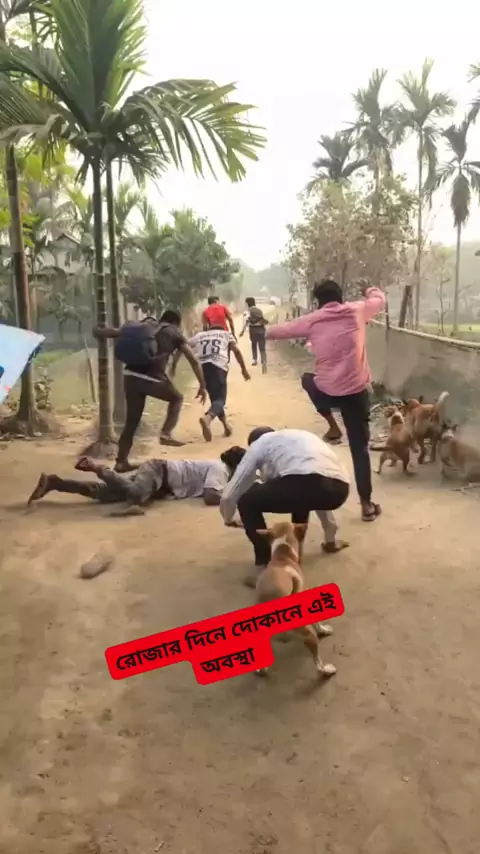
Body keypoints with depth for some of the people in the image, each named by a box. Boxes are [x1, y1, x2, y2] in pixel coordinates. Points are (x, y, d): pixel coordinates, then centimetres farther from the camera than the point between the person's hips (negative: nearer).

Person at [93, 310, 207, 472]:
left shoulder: (144, 326, 25)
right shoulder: (175, 334, 16)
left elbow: (116, 332, 19)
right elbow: (193, 361, 13)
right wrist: (202, 386, 18)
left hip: (131, 375, 4)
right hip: (153, 378, -4)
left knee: (131, 421, 16)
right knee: (177, 398, 25)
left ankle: (121, 461, 15)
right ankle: (166, 433, 9)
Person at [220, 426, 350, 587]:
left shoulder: (258, 444, 27)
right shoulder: (302, 437, 42)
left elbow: (229, 495, 26)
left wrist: (228, 519, 50)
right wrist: (330, 535, 61)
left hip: (306, 483, -6)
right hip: (340, 489, 7)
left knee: (247, 502, 18)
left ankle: (263, 567, 10)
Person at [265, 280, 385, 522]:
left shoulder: (312, 320, 3)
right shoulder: (357, 311, 3)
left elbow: (282, 329, 17)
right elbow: (379, 298, 23)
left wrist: (268, 332, 39)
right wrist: (370, 291, 46)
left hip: (326, 391, 0)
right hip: (356, 391, 1)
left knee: (308, 379, 35)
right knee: (359, 448, 9)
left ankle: (333, 427, 25)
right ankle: (367, 504, 12)